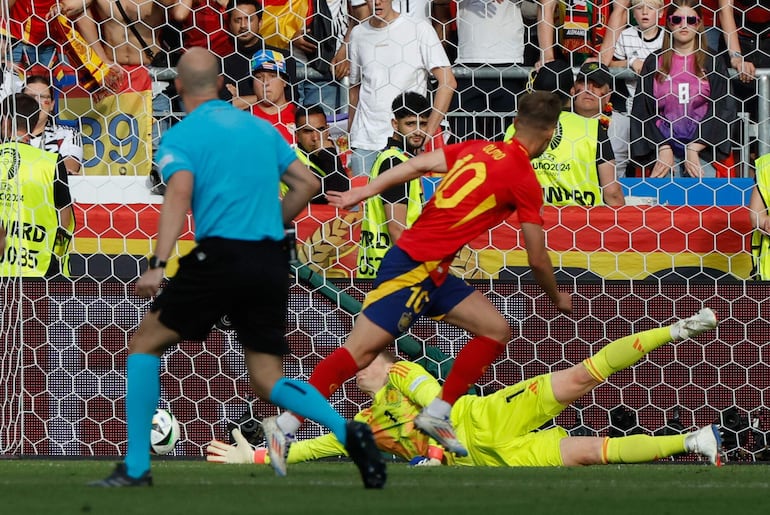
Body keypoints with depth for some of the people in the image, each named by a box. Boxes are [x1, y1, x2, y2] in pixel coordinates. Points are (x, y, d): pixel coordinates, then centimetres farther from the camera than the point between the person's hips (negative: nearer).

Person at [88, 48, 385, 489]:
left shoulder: (181, 137, 0)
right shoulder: (261, 127, 17)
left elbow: (180, 192, -17)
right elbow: (308, 183, 17)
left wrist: (159, 265, -25)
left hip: (220, 257, -5)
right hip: (272, 263, 5)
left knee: (146, 344, 10)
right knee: (268, 379, 10)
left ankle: (137, 465, 4)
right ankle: (347, 431, -15)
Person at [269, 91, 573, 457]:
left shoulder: (480, 149, 10)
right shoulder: (525, 182, -10)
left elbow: (418, 165, 1)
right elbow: (537, 259, -3)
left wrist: (364, 192, -1)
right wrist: (557, 299, 14)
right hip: (416, 266, -9)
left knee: (496, 331, 9)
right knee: (360, 351, -11)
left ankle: (437, 414, 8)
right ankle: (284, 426, -15)